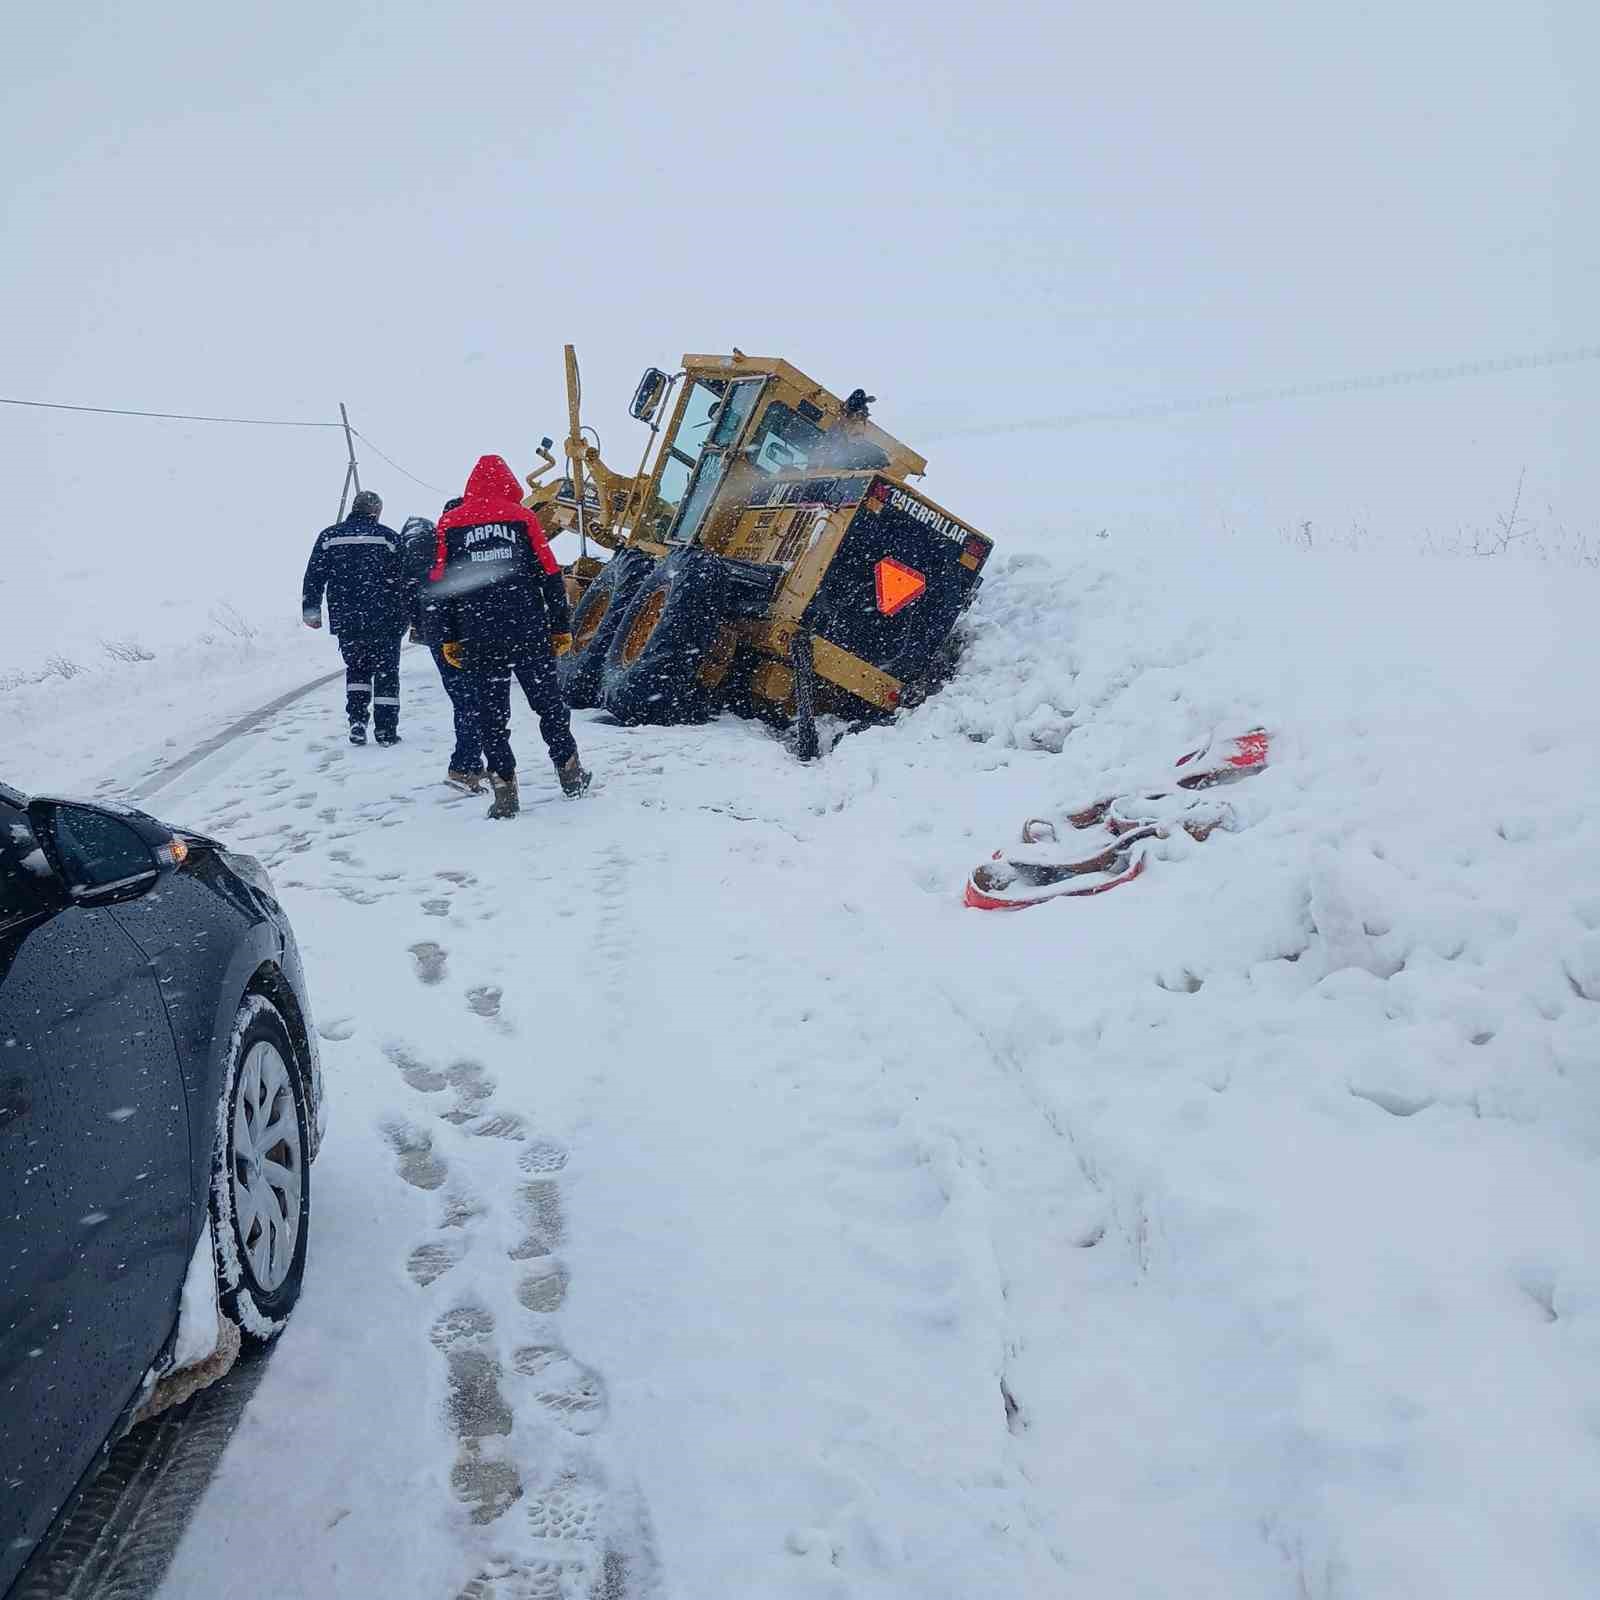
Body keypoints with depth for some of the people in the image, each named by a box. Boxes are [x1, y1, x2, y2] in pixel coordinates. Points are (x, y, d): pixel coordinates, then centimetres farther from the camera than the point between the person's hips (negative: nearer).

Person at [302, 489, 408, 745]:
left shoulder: (329, 536, 5)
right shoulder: (389, 537, -1)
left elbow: (314, 576, 4)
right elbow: (405, 580, 0)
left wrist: (311, 610, 10)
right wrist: (408, 615, 8)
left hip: (345, 621, 2)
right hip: (384, 622, -2)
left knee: (356, 668, 19)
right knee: (386, 672, 7)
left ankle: (357, 721, 5)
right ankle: (386, 730, 5)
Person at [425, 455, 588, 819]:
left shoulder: (449, 523, 6)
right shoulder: (522, 516, 3)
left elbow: (440, 585, 4)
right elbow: (550, 576, 2)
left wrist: (448, 639, 10)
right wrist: (562, 627, 9)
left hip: (478, 640, 0)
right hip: (529, 632, 0)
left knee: (489, 713, 5)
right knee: (548, 701, 14)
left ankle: (504, 789, 3)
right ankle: (570, 773, 22)